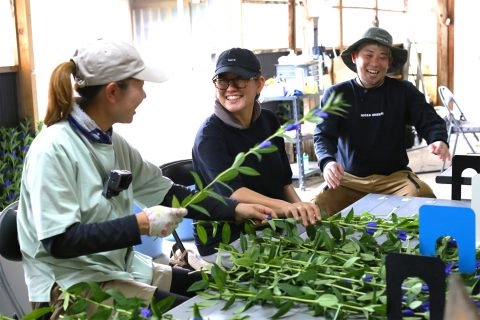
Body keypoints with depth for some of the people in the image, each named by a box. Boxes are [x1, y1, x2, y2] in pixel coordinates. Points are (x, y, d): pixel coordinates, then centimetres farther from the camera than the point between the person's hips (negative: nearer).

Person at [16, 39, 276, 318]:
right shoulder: (53, 150, -20)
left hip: (120, 266, 8)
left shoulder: (113, 142, 4)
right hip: (73, 283, -8)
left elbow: (168, 193, 10)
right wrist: (140, 225, -26)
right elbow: (60, 241, -24)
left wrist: (234, 209, 2)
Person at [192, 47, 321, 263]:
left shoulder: (269, 121, 4)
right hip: (225, 242, -7)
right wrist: (286, 207, -47)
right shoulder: (209, 135, -16)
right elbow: (233, 192, -31)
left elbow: (284, 180, 10)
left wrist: (302, 210, -9)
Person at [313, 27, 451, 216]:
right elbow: (323, 135, -7)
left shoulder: (404, 92, 5)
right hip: (349, 179, -1)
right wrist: (327, 162, -30)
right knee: (317, 208, -29)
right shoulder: (335, 94, 2)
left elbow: (429, 120, -1)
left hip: (395, 177, 1)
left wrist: (438, 140, -27)